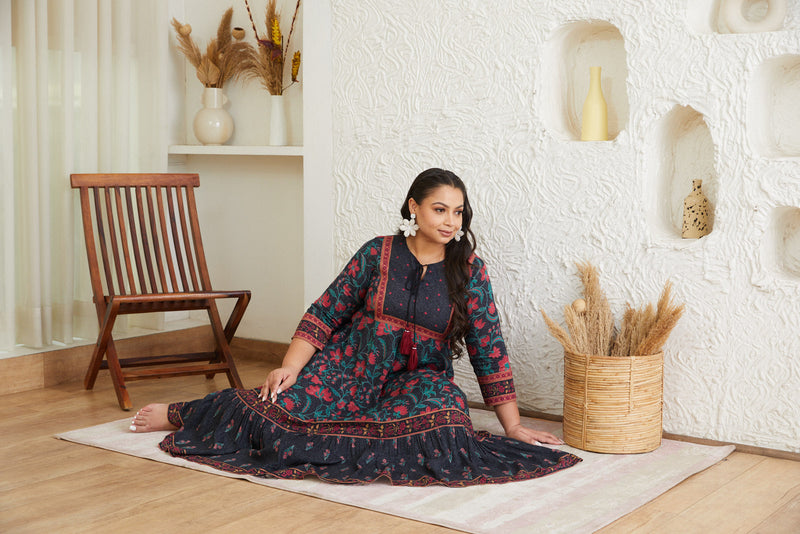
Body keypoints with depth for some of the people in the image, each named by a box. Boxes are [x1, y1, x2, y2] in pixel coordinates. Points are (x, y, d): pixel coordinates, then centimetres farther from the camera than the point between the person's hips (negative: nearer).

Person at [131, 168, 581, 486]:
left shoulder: (470, 271, -1)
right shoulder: (378, 254, 0)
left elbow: (489, 350, -1)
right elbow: (325, 313, 1)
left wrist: (514, 426, -3)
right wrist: (290, 368, -12)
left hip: (417, 378, 0)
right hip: (349, 364, 0)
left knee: (441, 403, -36)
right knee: (278, 405, -21)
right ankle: (177, 415, 3)